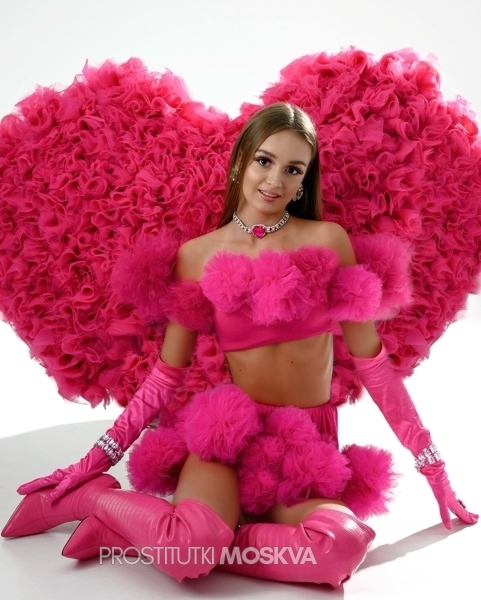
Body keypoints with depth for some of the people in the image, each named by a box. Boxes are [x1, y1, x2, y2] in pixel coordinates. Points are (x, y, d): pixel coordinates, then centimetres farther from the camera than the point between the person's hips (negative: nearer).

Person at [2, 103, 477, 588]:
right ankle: (88, 496, -2)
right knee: (193, 545, -33)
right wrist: (96, 460, 3)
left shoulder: (328, 240, -1)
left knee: (344, 545, -31)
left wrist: (430, 460, 4)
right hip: (228, 428, -2)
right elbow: (167, 374, 4)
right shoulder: (197, 256, 0)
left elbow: (370, 360, 3)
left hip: (310, 442, 2)